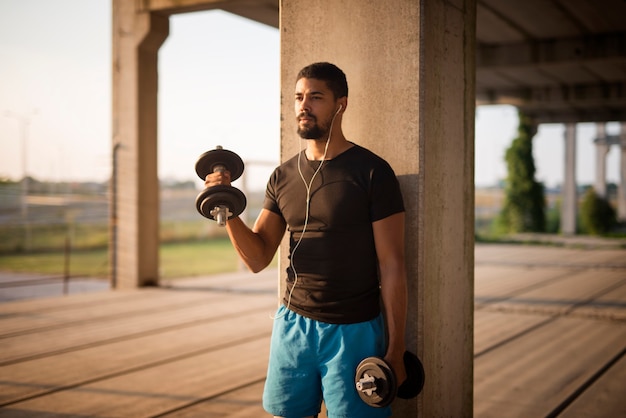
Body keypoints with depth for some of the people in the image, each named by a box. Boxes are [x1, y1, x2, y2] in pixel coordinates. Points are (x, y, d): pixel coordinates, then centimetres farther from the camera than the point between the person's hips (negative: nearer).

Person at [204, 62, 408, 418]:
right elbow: (258, 259, 5)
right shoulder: (283, 177, 7)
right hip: (293, 324, 5)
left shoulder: (371, 172, -8)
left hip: (354, 332, -4)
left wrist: (395, 349, -11)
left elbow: (392, 266, -9)